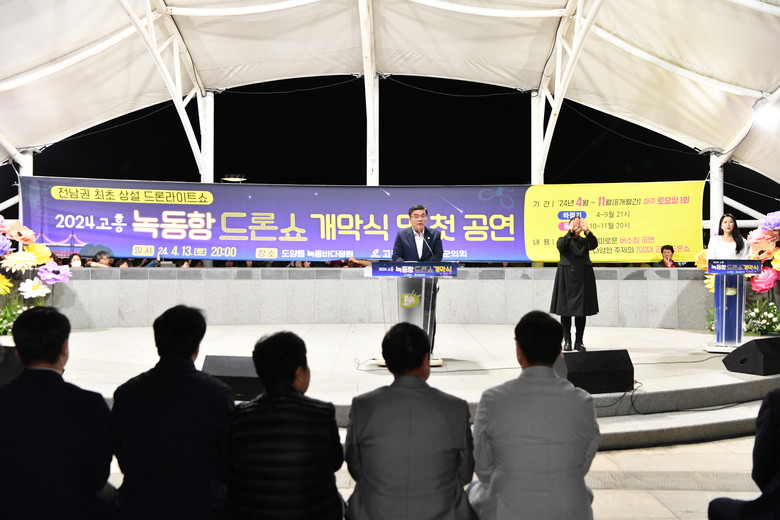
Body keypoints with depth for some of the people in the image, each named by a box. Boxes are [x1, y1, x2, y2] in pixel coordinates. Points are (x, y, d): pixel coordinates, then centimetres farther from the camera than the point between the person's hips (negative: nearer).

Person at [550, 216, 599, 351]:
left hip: (583, 280, 2)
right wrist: (571, 231, -35)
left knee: (581, 311, 4)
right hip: (566, 279, -2)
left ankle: (579, 341, 12)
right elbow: (561, 246, -21)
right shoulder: (564, 240, 3)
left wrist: (587, 231, -31)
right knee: (565, 310, 1)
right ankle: (567, 341, 10)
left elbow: (594, 244, -14)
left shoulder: (585, 241, 9)